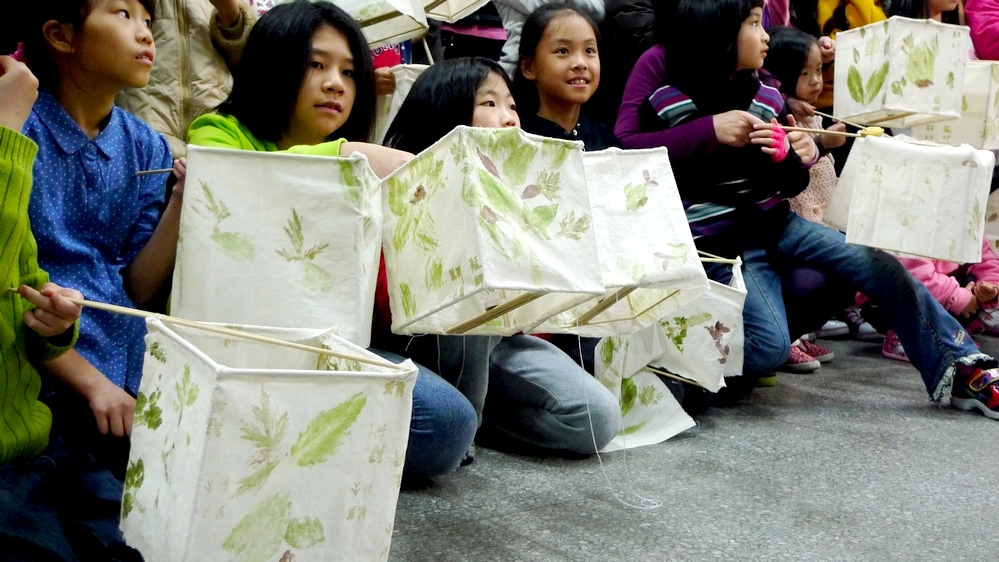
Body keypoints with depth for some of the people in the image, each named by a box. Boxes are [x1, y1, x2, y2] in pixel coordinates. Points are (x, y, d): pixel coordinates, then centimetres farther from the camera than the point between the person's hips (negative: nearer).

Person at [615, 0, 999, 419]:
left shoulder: (765, 92, 6)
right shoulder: (661, 76, -7)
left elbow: (788, 186, 13)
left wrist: (797, 158, -10)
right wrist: (710, 131, -19)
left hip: (773, 222, 5)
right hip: (715, 240, -5)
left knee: (882, 266, -10)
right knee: (771, 348, -24)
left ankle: (963, 371, 1)